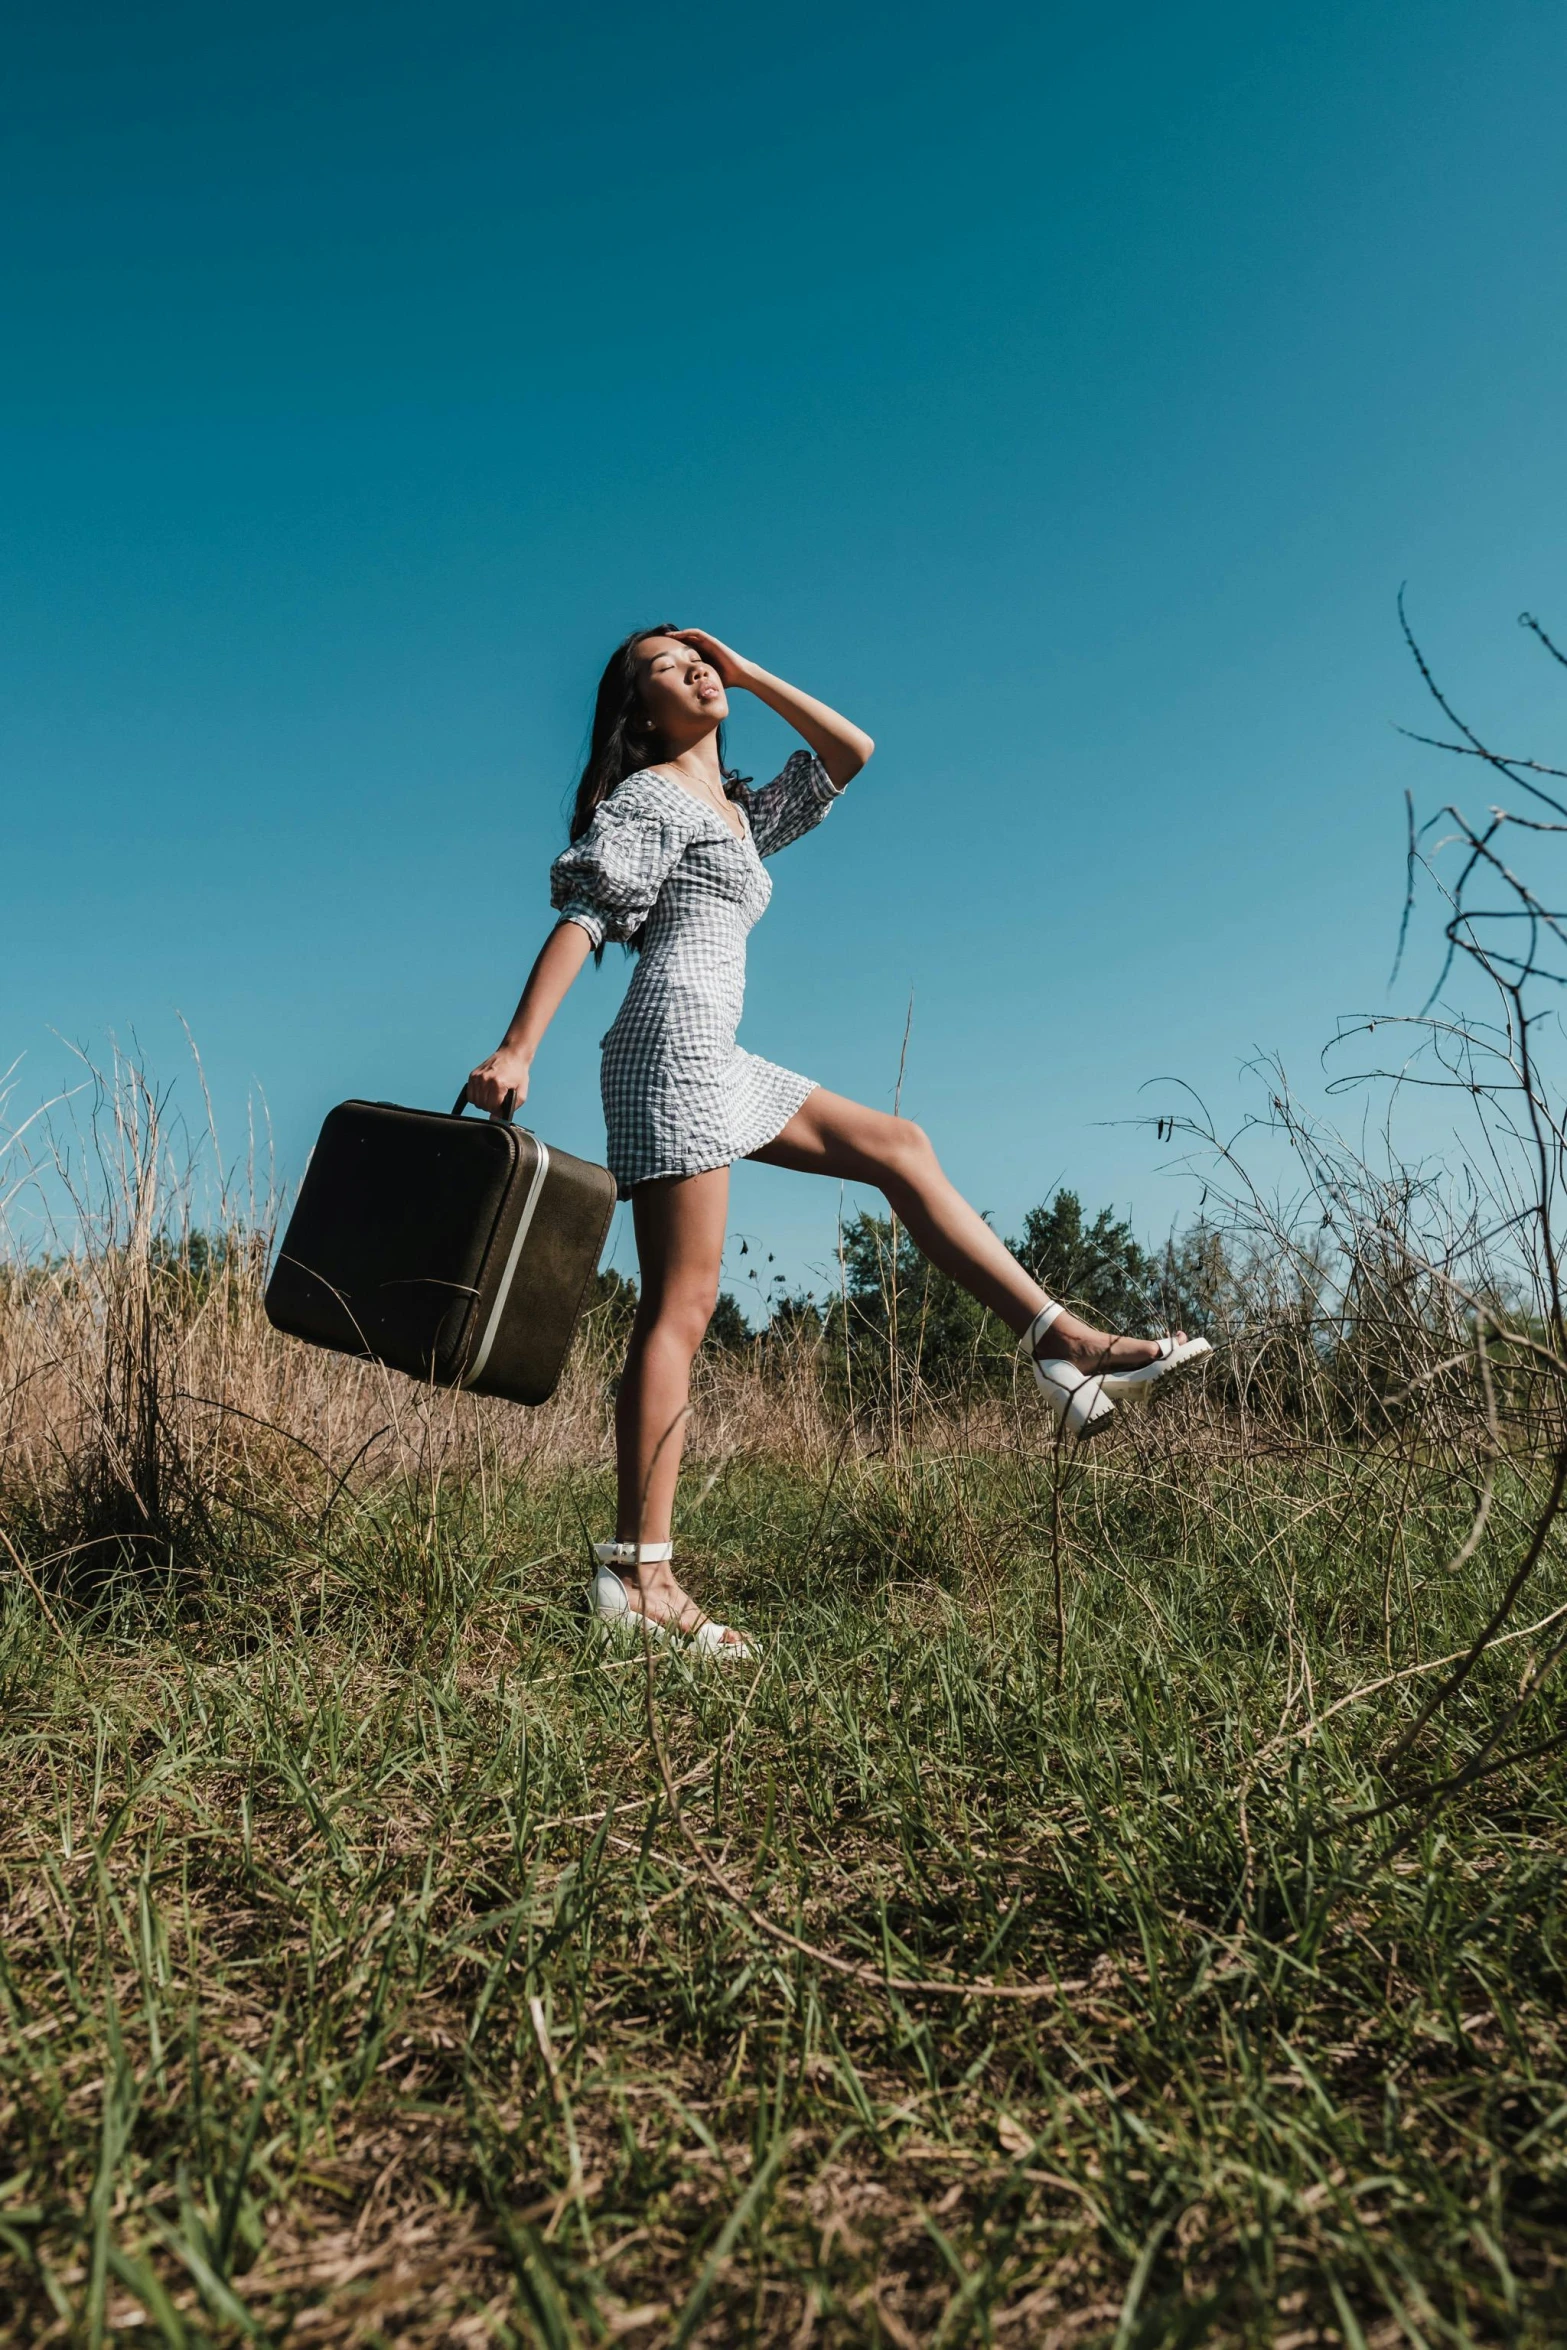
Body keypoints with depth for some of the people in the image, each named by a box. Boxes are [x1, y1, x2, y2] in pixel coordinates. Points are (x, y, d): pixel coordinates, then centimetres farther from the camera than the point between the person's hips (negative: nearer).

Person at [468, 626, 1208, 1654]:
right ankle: (639, 1575, -13)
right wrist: (515, 1051, -21)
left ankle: (1064, 1343, 8)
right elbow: (578, 921, -10)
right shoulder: (651, 796, 3)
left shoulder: (742, 809, 26)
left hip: (716, 1061, 9)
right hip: (675, 1037, -9)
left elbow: (852, 750, 27)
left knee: (898, 1146, 9)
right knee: (682, 1305, -14)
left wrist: (749, 673, 23)